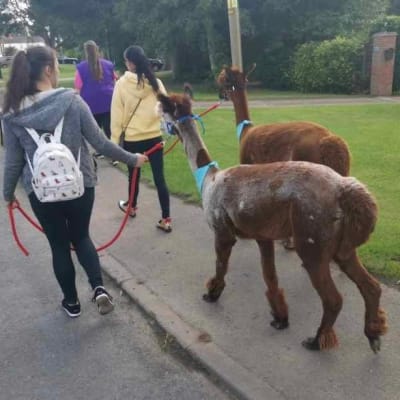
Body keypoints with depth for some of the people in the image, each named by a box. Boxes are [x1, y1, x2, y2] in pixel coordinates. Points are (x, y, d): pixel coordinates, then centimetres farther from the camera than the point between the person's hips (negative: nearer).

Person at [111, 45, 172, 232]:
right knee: (159, 178, 3)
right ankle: (166, 220, 6)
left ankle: (132, 207, 42)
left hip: (132, 139, -1)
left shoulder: (122, 83, -7)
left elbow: (117, 114, -5)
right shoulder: (155, 82, -2)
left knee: (134, 176, 18)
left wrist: (114, 139, 2)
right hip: (154, 137, 2)